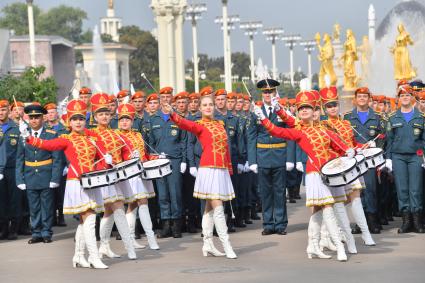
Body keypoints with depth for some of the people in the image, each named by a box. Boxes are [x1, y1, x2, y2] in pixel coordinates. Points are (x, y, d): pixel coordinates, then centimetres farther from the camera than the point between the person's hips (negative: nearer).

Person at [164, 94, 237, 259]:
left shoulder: (220, 124, 16)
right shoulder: (200, 125, -3)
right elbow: (185, 124, -23)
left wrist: (229, 169, 17)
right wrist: (172, 114, -43)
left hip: (222, 170, 6)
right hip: (209, 169, -6)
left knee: (210, 208, 11)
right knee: (218, 208, -9)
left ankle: (208, 245, 15)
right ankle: (227, 246, -8)